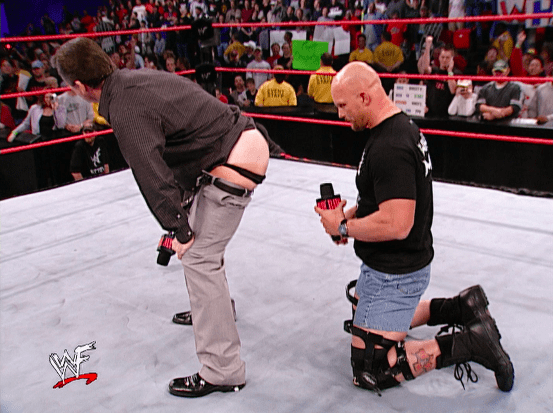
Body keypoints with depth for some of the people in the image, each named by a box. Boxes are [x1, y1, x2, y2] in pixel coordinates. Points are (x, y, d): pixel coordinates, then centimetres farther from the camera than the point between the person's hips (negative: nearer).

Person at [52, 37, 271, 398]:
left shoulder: (126, 112, -19)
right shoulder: (139, 79, 10)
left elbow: (154, 177, -17)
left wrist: (179, 230, -5)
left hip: (234, 164, -10)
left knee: (198, 256, -5)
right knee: (197, 232, 24)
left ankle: (222, 371, 2)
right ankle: (214, 306, 45)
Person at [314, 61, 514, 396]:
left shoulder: (388, 148, -28)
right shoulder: (401, 124, 5)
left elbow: (396, 225, -33)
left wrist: (343, 226, -18)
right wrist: (352, 213, 4)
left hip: (396, 273, -10)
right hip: (391, 266, 10)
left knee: (371, 372, -3)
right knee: (373, 317, 32)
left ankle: (469, 343, -2)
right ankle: (460, 307, 22)